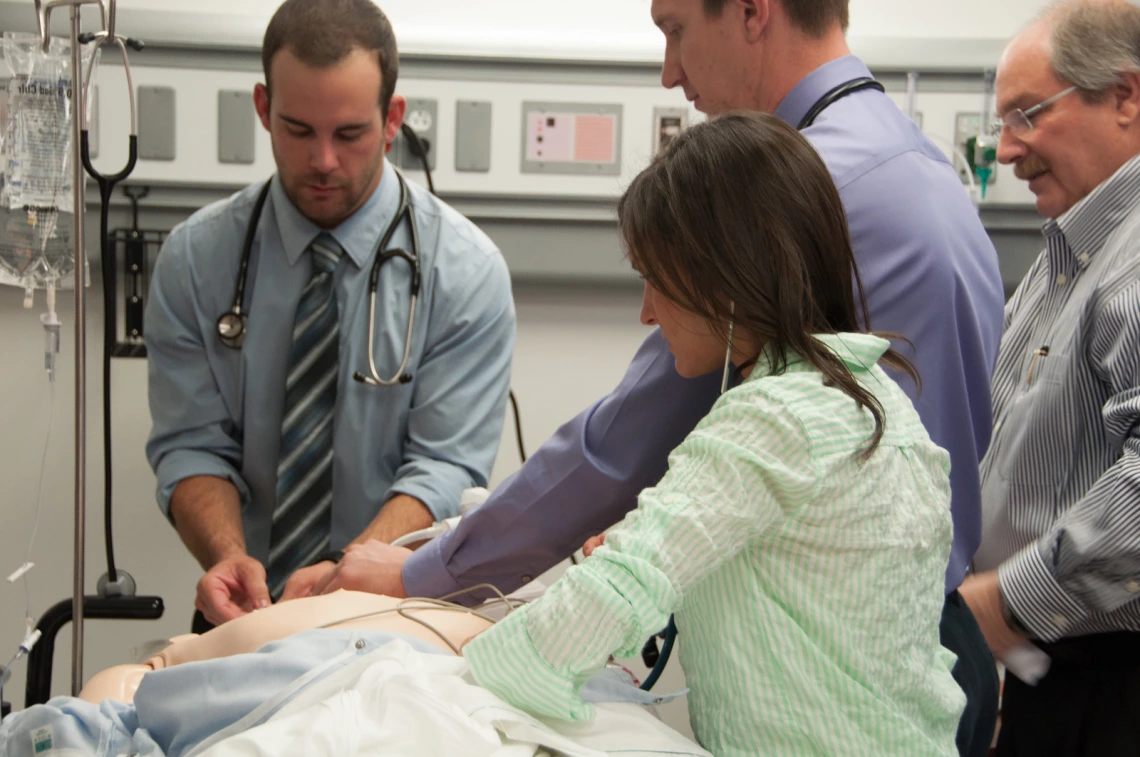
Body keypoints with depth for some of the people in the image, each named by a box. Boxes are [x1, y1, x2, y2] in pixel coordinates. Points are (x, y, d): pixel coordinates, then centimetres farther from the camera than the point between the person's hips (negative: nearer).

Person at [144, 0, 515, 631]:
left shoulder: (467, 271, -6)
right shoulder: (194, 259, 1)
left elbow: (445, 466, -9)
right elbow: (191, 444, 0)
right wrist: (228, 555, -20)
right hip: (249, 606, 2)